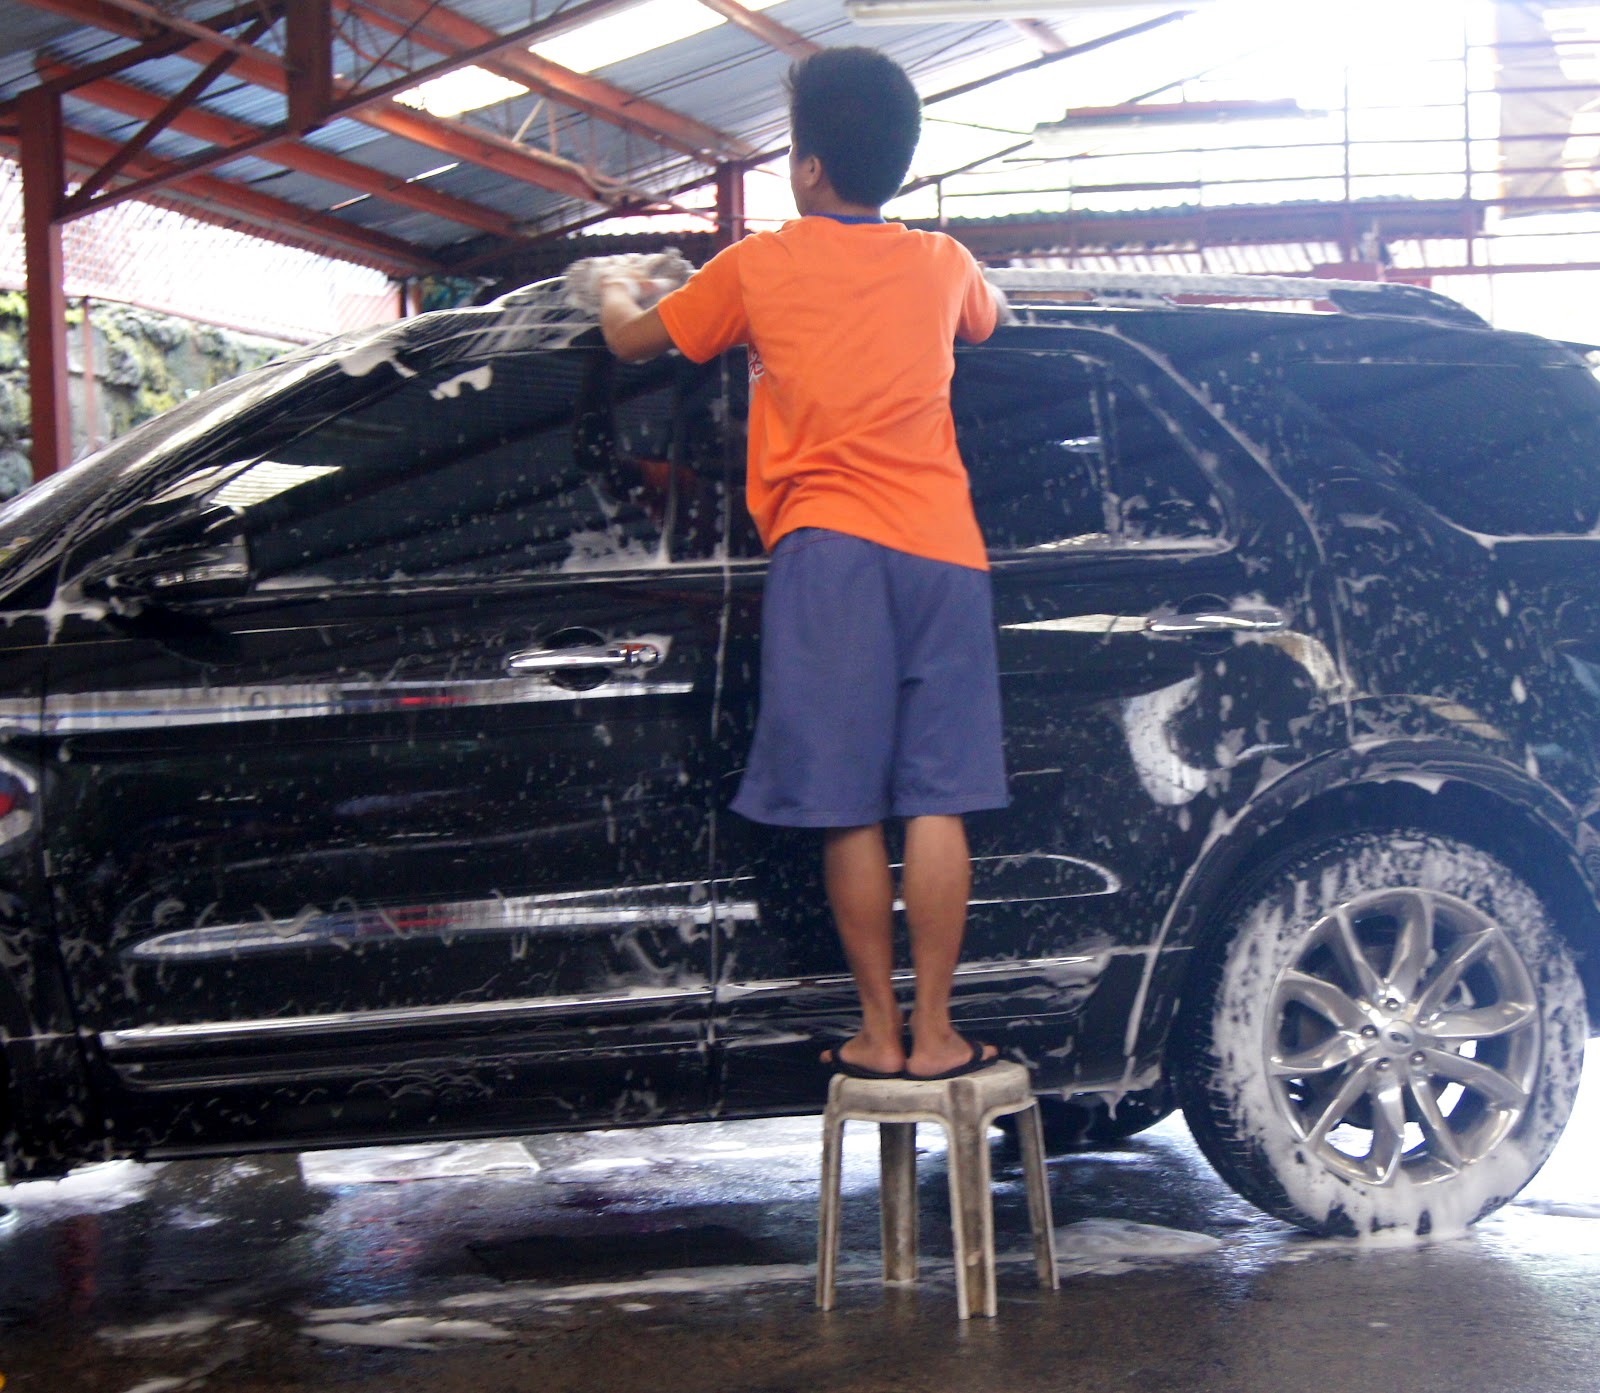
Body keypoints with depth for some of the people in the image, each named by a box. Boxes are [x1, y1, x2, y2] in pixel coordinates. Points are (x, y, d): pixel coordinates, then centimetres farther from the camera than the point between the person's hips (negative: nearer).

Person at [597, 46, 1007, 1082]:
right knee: (936, 801, 0)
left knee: (848, 807, 1)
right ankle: (935, 1033, 0)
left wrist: (618, 290, 42)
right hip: (942, 545, 2)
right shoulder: (943, 265, 15)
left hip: (828, 548, -2)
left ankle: (880, 1035, 4)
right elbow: (988, 319, 40)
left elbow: (633, 341, 21)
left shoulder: (759, 268, 7)